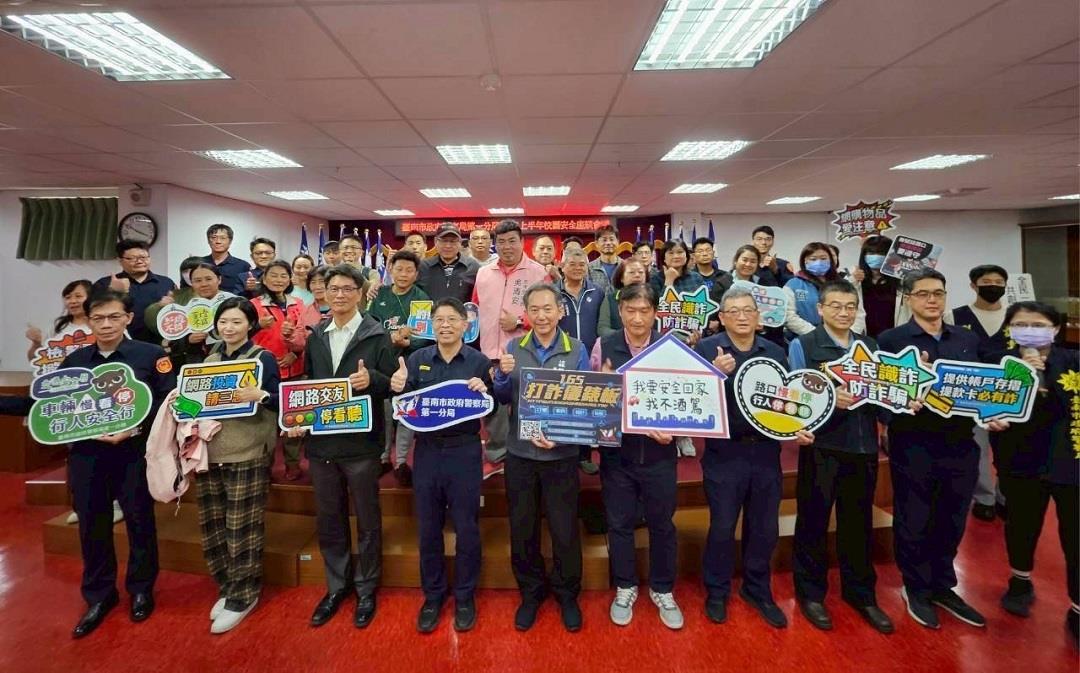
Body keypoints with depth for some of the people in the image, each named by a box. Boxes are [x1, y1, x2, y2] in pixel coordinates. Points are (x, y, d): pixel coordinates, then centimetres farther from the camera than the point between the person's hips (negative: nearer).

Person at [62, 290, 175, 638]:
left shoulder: (151, 355, -3)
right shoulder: (74, 360, 9)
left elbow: (168, 401, -9)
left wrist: (135, 428, -20)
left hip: (134, 452, -3)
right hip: (86, 453, 3)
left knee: (139, 521, 9)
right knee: (92, 525, 11)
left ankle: (141, 589, 28)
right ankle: (98, 595, 30)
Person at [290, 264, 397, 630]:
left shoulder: (376, 335, -6)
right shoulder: (315, 336, 9)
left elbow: (393, 384, -7)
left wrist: (372, 380, -28)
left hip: (361, 443, -4)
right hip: (321, 442, 5)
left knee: (367, 521, 9)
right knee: (328, 521, 15)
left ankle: (366, 589, 27)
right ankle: (337, 586, 34)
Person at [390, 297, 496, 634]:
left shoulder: (479, 361, -3)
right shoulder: (417, 359, 3)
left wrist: (484, 393, -22)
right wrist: (398, 388, -19)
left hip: (465, 452, -2)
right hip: (426, 451, 2)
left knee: (466, 528, 9)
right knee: (428, 528, 13)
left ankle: (465, 596, 28)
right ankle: (433, 595, 32)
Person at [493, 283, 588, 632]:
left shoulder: (577, 350, -5)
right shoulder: (514, 347, 0)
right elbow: (502, 400, 3)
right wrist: (502, 374, -17)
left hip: (562, 454, -1)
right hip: (520, 452, 2)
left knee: (565, 528, 9)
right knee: (522, 527, 14)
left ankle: (567, 594, 33)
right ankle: (530, 592, 36)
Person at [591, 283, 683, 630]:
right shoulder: (604, 346, -4)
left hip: (659, 452, 0)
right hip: (616, 450, 0)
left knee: (662, 523, 15)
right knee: (619, 523, 14)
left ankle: (662, 590, 37)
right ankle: (625, 588, 35)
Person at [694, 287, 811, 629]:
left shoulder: (775, 352, 7)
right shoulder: (706, 348, -6)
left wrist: (797, 429, -7)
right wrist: (715, 374, -30)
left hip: (766, 452, 4)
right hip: (724, 453, -4)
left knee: (765, 527, 15)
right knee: (722, 527, 7)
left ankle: (757, 589, 37)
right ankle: (717, 591, 29)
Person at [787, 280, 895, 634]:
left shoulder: (870, 346, 11)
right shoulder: (802, 345, -3)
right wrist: (829, 397, -26)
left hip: (863, 446, 4)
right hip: (822, 447, -4)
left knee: (859, 523, 15)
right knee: (813, 522, 7)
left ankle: (861, 592, 33)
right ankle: (811, 592, 24)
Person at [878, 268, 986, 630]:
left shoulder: (968, 339, 10)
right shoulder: (891, 339, -5)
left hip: (960, 445, 5)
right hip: (914, 447, -4)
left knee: (951, 523, 17)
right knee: (913, 522, 9)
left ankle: (943, 587, 36)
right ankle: (917, 590, 28)